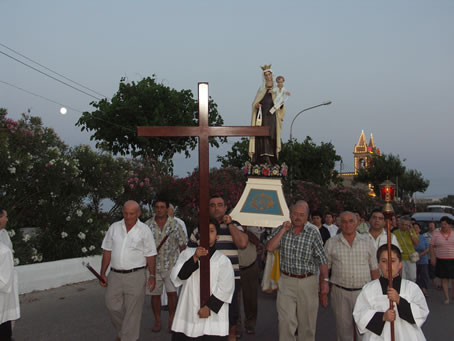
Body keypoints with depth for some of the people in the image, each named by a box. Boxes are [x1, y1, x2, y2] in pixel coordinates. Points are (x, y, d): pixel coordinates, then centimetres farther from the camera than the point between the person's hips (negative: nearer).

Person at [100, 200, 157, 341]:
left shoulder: (144, 230, -2)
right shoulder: (114, 227, 6)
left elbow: (150, 255, 0)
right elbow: (107, 252, 9)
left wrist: (152, 275, -7)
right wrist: (103, 273, 7)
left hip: (136, 276, -3)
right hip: (115, 275, 3)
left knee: (132, 311, 0)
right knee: (113, 306, 11)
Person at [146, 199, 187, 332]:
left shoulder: (175, 225, -1)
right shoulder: (147, 225, 2)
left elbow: (182, 244, 3)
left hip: (171, 265, -1)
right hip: (153, 266, 1)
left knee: (172, 292, -3)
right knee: (155, 294, 7)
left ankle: (172, 320, 15)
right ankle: (157, 321, 22)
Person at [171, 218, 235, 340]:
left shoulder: (223, 260, -1)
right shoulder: (188, 253, 6)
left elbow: (225, 288, -5)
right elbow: (178, 276, -5)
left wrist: (209, 307, -9)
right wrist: (195, 258, -15)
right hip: (188, 311, 2)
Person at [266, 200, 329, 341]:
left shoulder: (313, 232, -5)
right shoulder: (281, 229, 3)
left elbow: (322, 259, -3)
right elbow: (270, 248, -11)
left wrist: (325, 281, -6)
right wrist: (283, 230, -13)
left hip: (308, 282, -1)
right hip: (286, 281, 1)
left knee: (307, 321, 11)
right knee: (286, 321, -2)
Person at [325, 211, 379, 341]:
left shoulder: (367, 241, 5)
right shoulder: (331, 243, 3)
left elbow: (374, 268, 8)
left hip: (363, 291, 0)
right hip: (340, 292, 0)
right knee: (343, 328, 9)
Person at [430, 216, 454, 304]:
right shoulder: (436, 234, 2)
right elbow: (431, 246, 3)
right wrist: (432, 258, -4)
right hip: (441, 260, 0)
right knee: (444, 279, 4)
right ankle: (446, 297, 13)